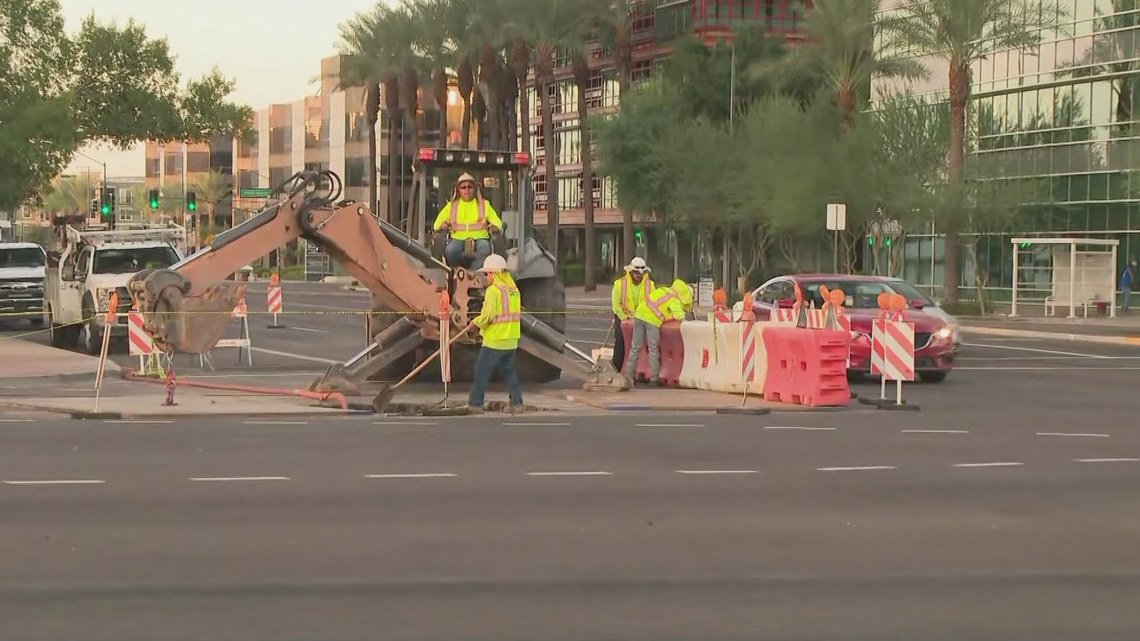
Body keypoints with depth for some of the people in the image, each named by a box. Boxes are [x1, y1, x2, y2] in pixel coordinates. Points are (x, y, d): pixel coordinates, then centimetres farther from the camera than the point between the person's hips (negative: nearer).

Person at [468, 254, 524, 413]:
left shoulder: (493, 290, -15)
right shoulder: (514, 289, 8)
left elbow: (487, 316, -19)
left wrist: (476, 322, 1)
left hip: (494, 340, -7)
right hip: (511, 340, 7)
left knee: (482, 371, 3)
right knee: (509, 371, 16)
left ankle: (475, 403, 7)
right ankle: (517, 402, 10)